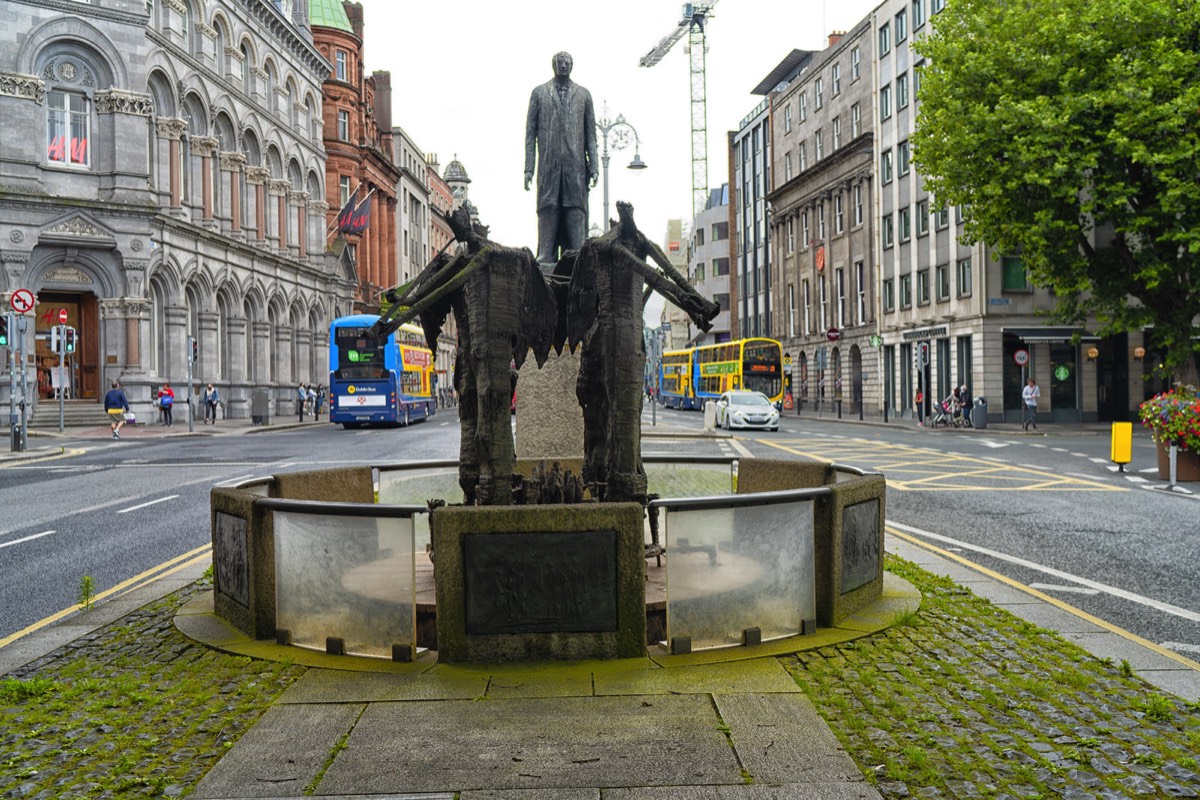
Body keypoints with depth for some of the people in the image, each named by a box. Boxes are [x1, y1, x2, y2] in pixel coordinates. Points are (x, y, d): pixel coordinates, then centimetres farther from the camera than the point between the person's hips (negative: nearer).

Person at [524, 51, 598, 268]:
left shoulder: (584, 95, 16)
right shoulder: (539, 93, 13)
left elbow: (591, 134, 12)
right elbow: (530, 132, 9)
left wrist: (594, 166, 2)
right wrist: (528, 168, -1)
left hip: (576, 164, 1)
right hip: (549, 163, -1)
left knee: (576, 210, -4)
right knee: (548, 209, -4)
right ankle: (546, 260, -4)